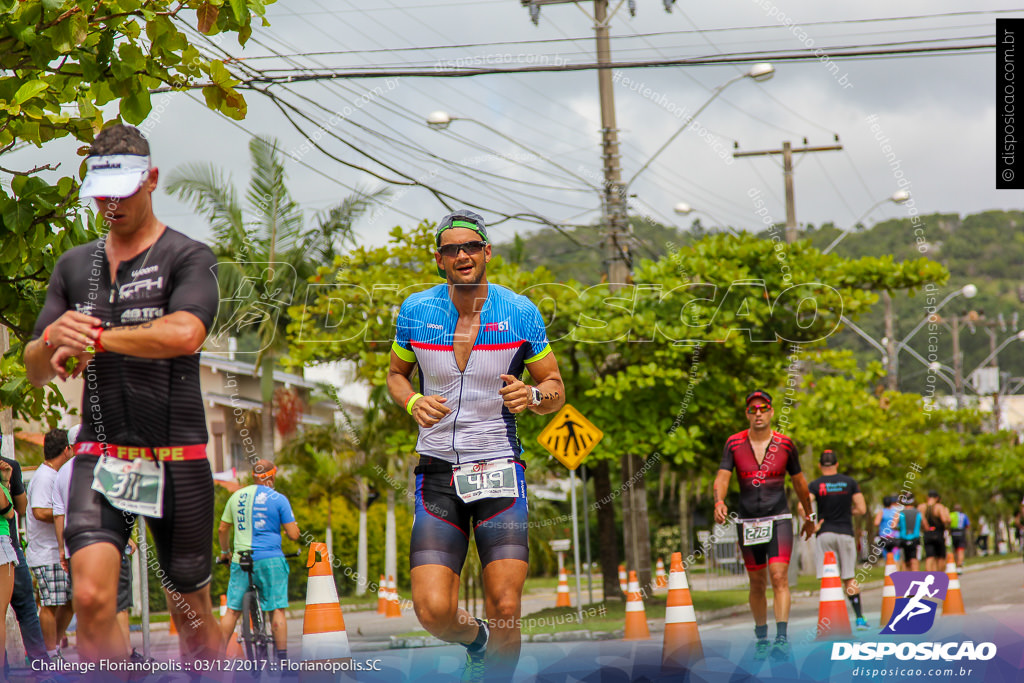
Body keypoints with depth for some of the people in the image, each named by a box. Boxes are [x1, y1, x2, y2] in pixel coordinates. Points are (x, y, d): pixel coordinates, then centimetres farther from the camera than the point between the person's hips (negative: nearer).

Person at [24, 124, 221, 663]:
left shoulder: (189, 258, -1)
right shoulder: (74, 265, 15)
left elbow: (185, 334, -21)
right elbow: (35, 371, 16)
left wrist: (96, 338, -14)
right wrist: (54, 340, -8)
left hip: (176, 460, -3)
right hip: (100, 455, 3)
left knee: (191, 611, 7)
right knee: (91, 597, -18)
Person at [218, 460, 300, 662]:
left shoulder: (237, 496, 9)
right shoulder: (278, 499, -3)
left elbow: (222, 529, 16)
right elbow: (293, 534, -6)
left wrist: (225, 551, 32)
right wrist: (292, 528, 17)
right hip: (269, 558, -3)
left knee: (232, 610, 8)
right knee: (277, 609, 1)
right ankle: (282, 659, -2)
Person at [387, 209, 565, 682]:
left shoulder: (521, 314, -2)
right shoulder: (416, 311, 1)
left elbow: (555, 388, 7)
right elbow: (396, 374, 17)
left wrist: (533, 397, -17)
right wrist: (414, 403, -6)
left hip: (499, 468, -1)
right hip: (437, 472, 1)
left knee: (505, 612, -12)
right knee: (433, 612, -13)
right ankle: (475, 640, 22)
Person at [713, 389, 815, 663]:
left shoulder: (785, 444, 0)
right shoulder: (734, 443, 1)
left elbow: (799, 483, 11)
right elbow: (722, 477, -7)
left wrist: (809, 517, 20)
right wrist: (719, 502, -27)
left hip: (779, 519, -2)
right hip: (748, 521, 2)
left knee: (779, 578, -15)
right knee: (757, 583, 9)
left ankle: (782, 639, -22)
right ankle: (761, 639, 21)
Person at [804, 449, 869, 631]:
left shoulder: (815, 485, -2)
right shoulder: (850, 482, 4)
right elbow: (862, 509, 1)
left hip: (825, 534, -2)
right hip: (845, 533, 2)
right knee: (849, 578, 9)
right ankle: (859, 618, 7)